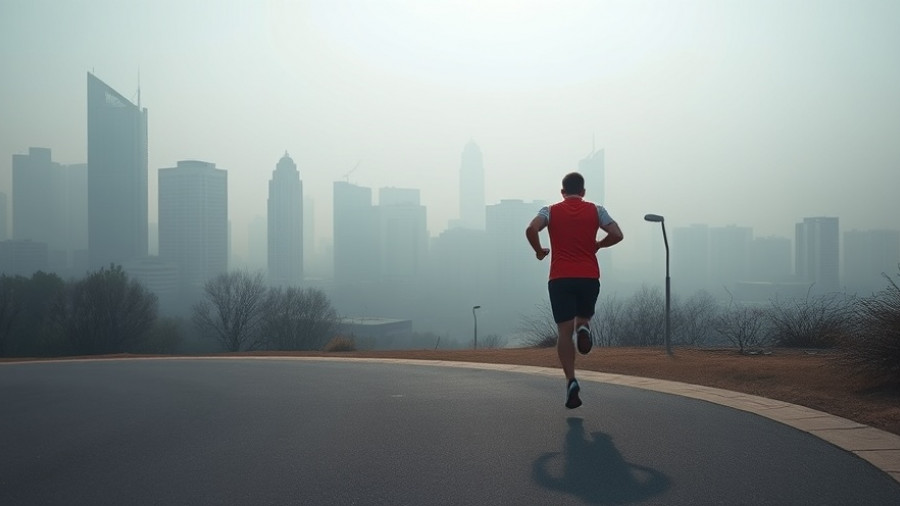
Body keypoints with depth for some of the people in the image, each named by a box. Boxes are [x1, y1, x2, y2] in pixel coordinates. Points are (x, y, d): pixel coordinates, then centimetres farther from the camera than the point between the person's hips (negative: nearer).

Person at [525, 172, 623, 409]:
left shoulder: (551, 211, 6)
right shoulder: (595, 210, 9)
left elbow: (531, 229, -12)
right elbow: (617, 235, -2)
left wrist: (539, 251, 5)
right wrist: (597, 245, 16)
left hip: (560, 278, -1)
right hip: (589, 277, 1)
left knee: (565, 332, -1)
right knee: (583, 318, 24)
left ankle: (571, 381, -16)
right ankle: (584, 328, -13)